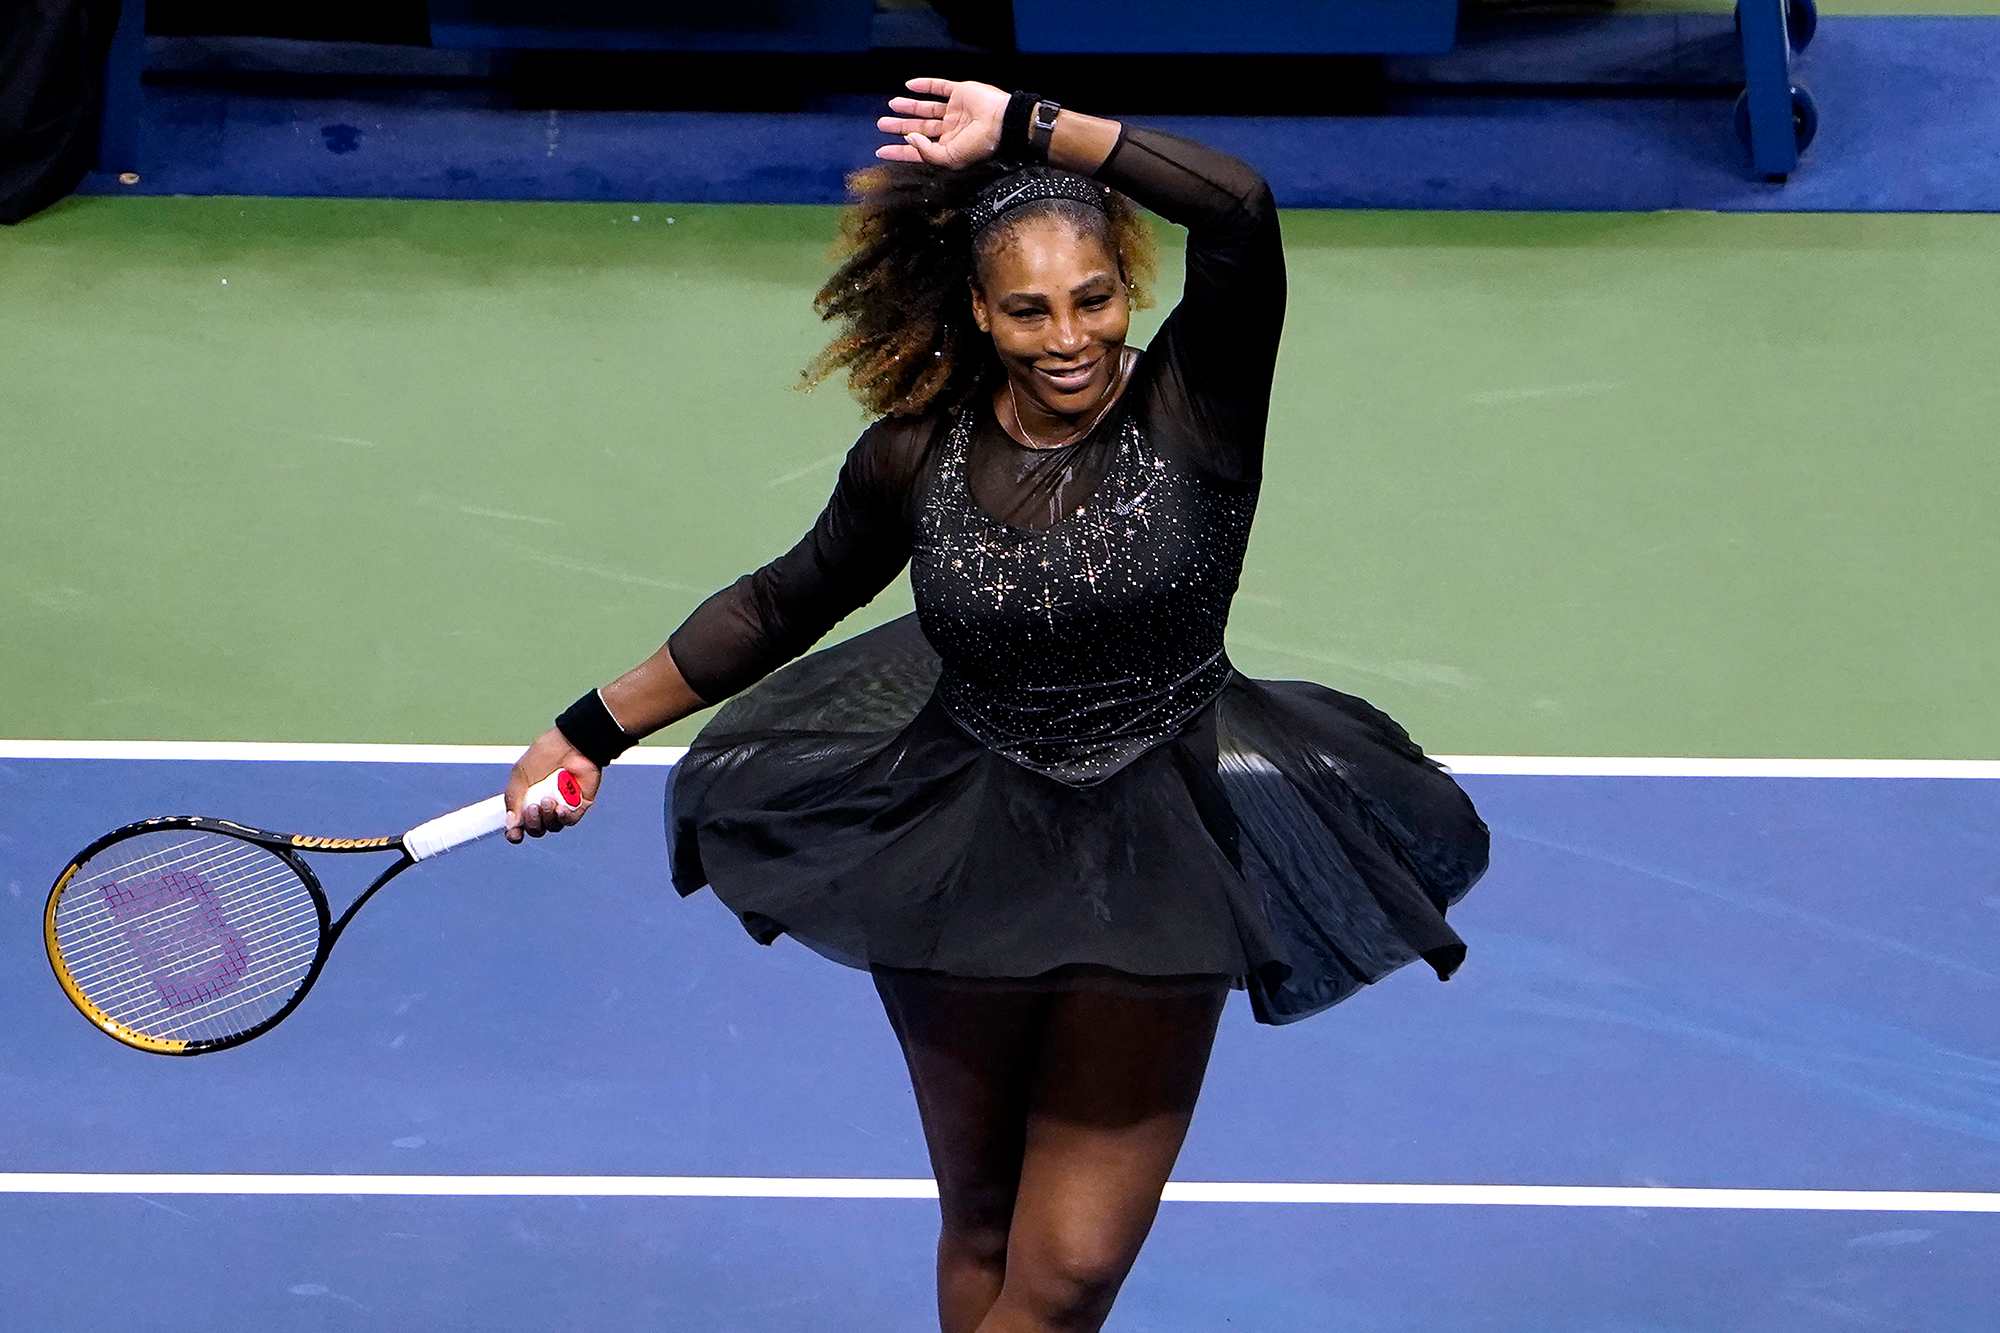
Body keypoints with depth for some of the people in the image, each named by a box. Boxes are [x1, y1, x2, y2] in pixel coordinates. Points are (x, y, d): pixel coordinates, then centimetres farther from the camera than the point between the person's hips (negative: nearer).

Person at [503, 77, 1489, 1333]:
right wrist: (591, 732, 12)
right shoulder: (917, 459, -5)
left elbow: (1240, 209, -30)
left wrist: (1028, 128, -24)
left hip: (1156, 875, -2)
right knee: (980, 1232, 18)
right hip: (962, 859, 2)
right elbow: (781, 606, 10)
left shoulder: (1193, 415, -13)